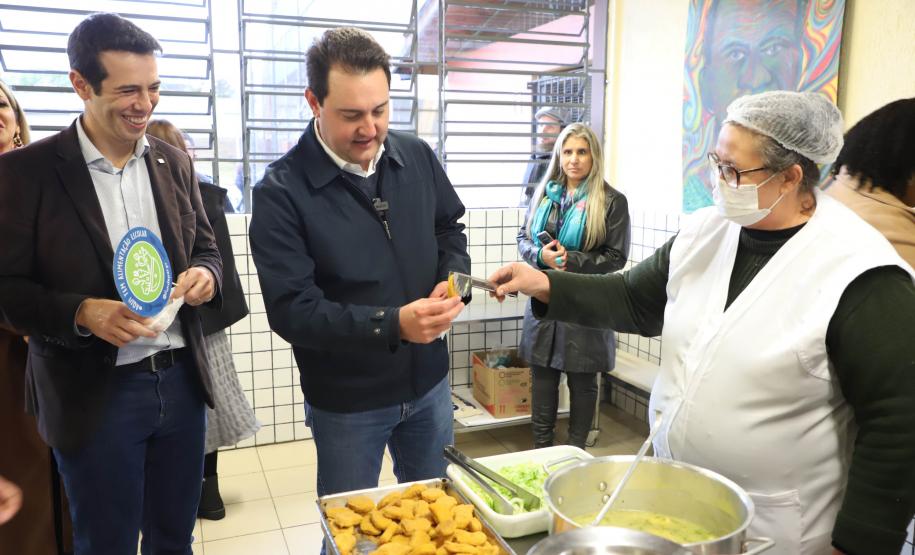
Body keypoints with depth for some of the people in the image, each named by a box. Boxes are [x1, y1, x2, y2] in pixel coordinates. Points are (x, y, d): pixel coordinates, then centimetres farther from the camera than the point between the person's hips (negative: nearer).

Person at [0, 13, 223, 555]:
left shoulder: (175, 162, 5)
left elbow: (206, 248, 13)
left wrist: (205, 274, -10)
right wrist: (82, 313, -24)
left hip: (181, 380, 4)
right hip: (95, 395, -3)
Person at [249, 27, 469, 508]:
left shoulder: (416, 156, -4)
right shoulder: (281, 192, -19)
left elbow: (449, 228, 11)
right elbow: (291, 310, -23)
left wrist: (452, 277, -11)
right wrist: (392, 325, -34)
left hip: (428, 381, 4)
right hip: (345, 401, -4)